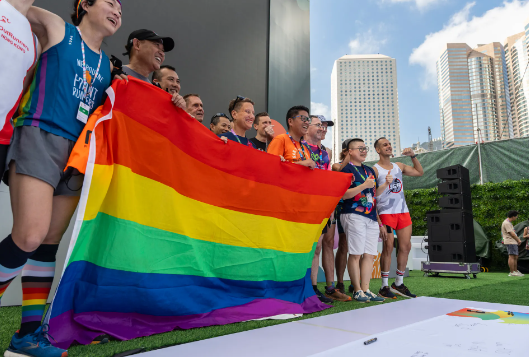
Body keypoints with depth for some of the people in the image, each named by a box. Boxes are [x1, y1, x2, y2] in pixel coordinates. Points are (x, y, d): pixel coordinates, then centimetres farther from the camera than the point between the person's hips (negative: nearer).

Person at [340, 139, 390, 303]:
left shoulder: (370, 170, 21)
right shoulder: (347, 169, -3)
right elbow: (344, 194, -13)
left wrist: (386, 184, 12)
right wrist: (364, 185, -16)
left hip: (371, 217, 8)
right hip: (354, 215, -7)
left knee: (369, 254, 5)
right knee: (356, 254, -5)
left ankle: (365, 290, 12)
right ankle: (357, 290, 5)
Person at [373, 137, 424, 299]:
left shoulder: (399, 166, 16)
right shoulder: (375, 169, -3)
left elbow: (419, 172, 27)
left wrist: (413, 156, 15)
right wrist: (375, 217, -16)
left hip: (403, 211, 6)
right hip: (386, 212, -6)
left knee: (406, 246, 5)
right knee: (388, 247, -8)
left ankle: (399, 284, 17)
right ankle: (384, 286, 2)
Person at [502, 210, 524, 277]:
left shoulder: (509, 223, 21)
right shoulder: (506, 223, -14)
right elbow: (511, 233, -17)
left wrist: (518, 239, 12)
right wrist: (518, 240, -6)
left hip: (514, 242, 11)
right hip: (510, 242, -11)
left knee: (515, 257, 14)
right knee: (512, 257, -12)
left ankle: (515, 271, 20)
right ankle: (512, 272, -12)